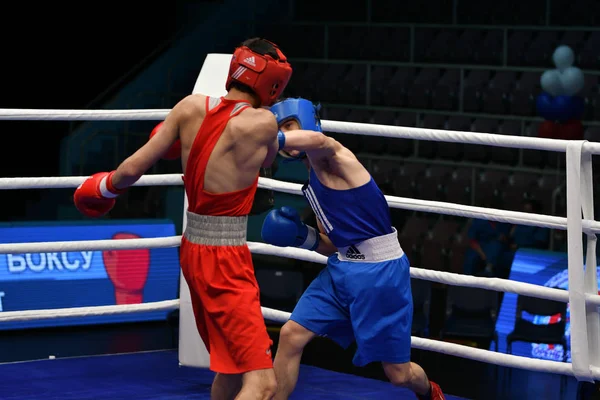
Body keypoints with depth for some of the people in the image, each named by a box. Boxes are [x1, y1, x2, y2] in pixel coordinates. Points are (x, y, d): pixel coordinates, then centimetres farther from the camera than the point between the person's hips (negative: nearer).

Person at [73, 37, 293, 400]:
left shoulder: (191, 107, -1)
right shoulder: (263, 123, -16)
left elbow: (134, 168, 2)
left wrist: (104, 187, 23)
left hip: (193, 249, 8)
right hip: (225, 261, -8)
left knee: (232, 366, 24)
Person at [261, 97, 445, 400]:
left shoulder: (333, 157, -12)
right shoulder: (314, 182, 14)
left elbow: (317, 140, -40)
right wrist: (303, 238, -1)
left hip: (381, 273, -8)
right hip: (341, 269, 8)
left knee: (399, 374, 6)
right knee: (291, 336, -7)